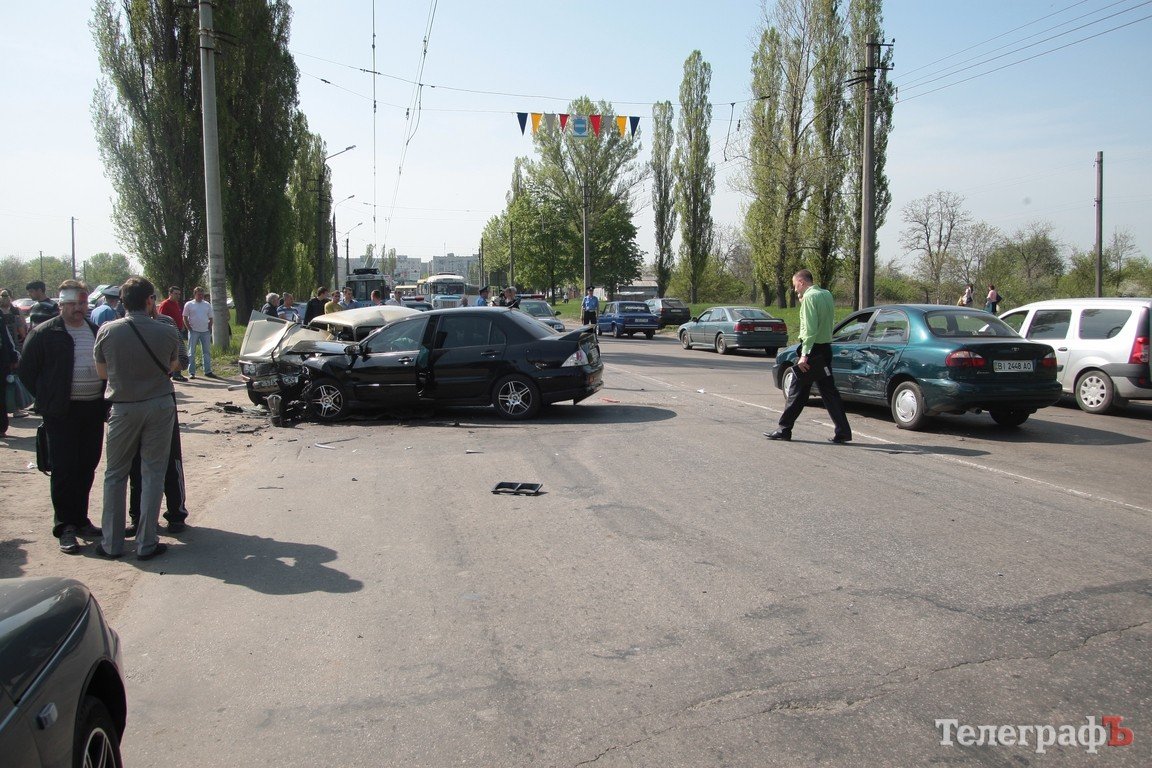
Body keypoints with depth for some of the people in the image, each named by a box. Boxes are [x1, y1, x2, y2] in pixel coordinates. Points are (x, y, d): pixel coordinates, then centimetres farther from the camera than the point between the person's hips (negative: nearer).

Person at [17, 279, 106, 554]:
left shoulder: (98, 332, 10)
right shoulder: (44, 333, -3)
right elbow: (26, 371, 1)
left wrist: (105, 399, 10)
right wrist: (47, 398, -1)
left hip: (93, 410, 5)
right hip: (62, 414, -4)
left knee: (87, 468, 10)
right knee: (64, 470, -2)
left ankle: (80, 520, 22)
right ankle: (65, 527, 6)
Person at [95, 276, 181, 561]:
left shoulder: (107, 331, -7)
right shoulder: (168, 332, -9)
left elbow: (102, 372, 5)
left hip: (123, 407, 1)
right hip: (160, 406, 0)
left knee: (115, 474, 13)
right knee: (153, 473, 6)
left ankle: (112, 543, 16)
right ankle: (146, 544, 8)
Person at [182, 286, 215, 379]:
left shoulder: (207, 305, 11)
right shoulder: (189, 305, 2)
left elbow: (210, 318, 15)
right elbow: (185, 318, 2)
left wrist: (209, 328, 4)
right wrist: (190, 328, -6)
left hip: (205, 332, 3)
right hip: (194, 332, -3)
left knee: (207, 352, 5)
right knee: (192, 353, 0)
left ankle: (208, 371, 10)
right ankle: (191, 372, 3)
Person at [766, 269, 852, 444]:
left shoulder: (809, 297, -13)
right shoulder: (827, 294, 13)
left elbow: (810, 328, -20)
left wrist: (804, 355, -22)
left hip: (813, 349, -8)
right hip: (826, 348, 8)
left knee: (796, 390, 0)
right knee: (829, 391, 9)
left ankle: (784, 430, 6)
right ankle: (842, 431, 6)